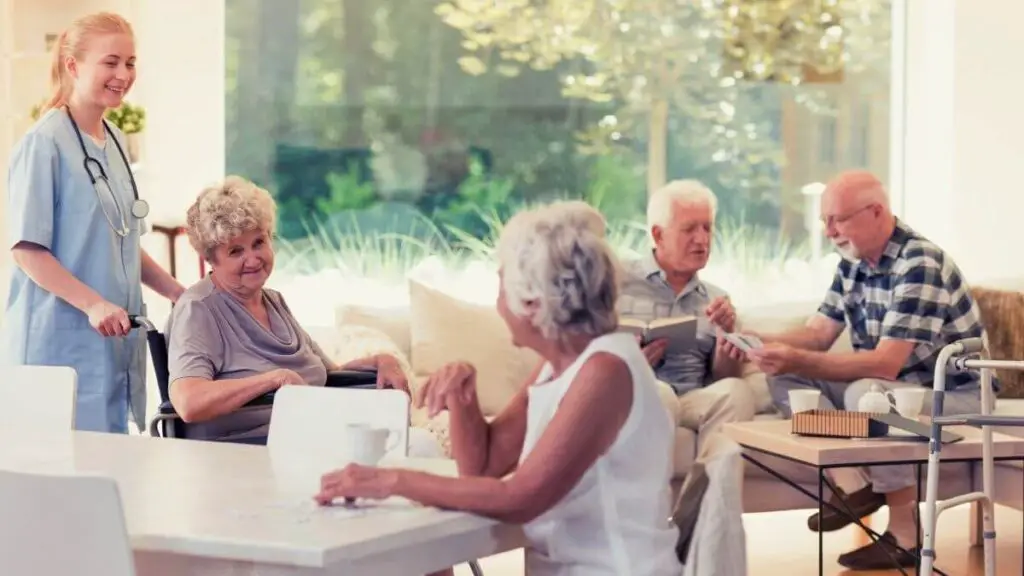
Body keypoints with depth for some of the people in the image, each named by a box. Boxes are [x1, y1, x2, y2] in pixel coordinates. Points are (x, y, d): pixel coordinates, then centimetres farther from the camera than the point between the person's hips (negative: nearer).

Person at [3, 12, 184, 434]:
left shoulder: (114, 141, 12)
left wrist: (178, 293, 15)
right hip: (62, 340, -7)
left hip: (115, 337, 7)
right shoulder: (44, 143, -10)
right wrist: (93, 304, -21)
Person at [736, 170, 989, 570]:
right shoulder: (853, 263, 3)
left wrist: (799, 361, -37)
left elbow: (885, 364, -31)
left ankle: (905, 537, -24)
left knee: (866, 394, -38)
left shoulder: (920, 266, -25)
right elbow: (819, 334, 4)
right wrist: (760, 341, -15)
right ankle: (852, 484, -17)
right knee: (784, 377, -5)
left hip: (955, 395, -9)